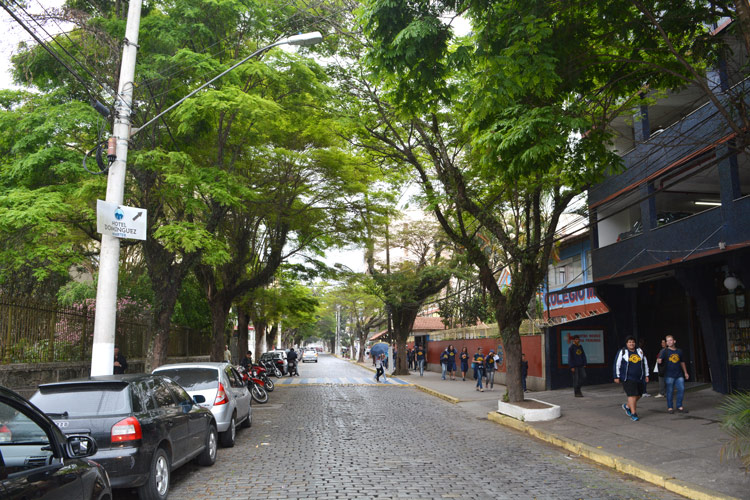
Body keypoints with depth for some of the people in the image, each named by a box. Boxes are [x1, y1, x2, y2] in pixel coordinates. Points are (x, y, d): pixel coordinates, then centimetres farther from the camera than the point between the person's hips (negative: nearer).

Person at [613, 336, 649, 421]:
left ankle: (627, 406, 31)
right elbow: (617, 364, -2)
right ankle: (633, 413, -5)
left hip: (640, 378, 5)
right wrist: (617, 377, -5)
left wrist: (646, 375, 15)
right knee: (632, 394, -11)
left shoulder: (639, 351, 10)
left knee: (638, 395, 8)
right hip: (628, 378, -5)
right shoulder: (622, 352, -3)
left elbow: (645, 363, 18)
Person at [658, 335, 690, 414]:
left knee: (681, 389, 0)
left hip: (679, 375, 4)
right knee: (670, 391, -2)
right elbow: (660, 359, -11)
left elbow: (682, 362, 22)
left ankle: (679, 406, 14)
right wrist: (659, 361, -34)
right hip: (669, 375, -4)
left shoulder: (679, 351, 12)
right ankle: (670, 407, 8)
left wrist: (685, 372, 22)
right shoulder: (665, 351, 1)